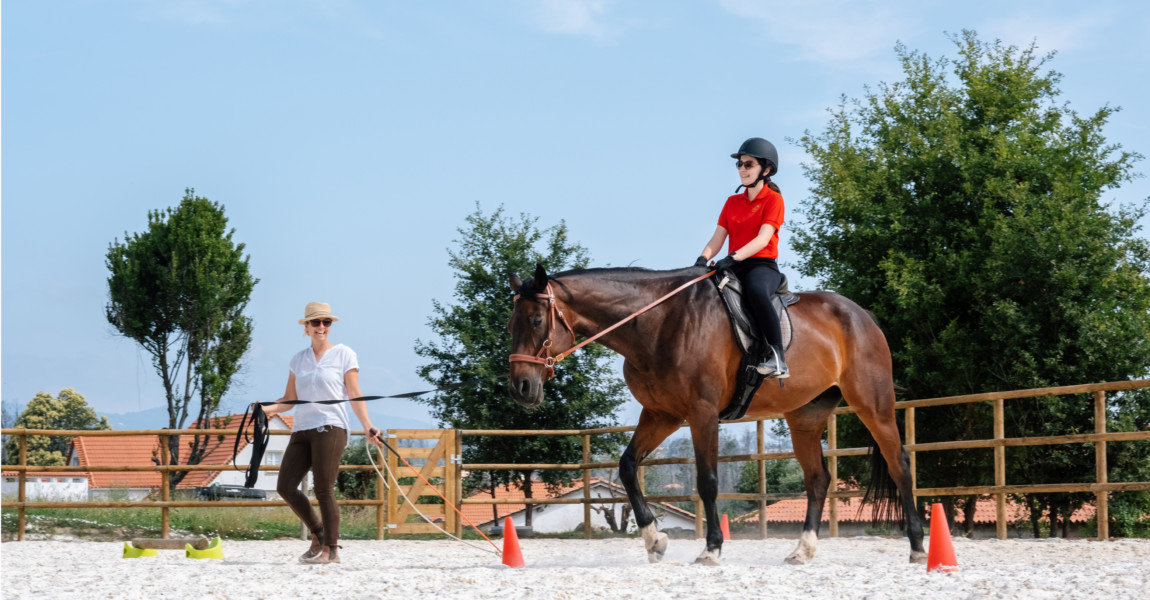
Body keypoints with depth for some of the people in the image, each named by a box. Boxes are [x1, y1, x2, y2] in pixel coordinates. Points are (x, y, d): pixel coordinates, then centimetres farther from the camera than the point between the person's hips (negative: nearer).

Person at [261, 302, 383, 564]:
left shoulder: (344, 355, 3)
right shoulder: (299, 359, 16)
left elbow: (355, 395, 0)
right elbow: (290, 399, 15)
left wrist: (368, 426, -11)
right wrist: (269, 409, -4)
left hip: (330, 427, -5)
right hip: (302, 429, 5)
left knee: (324, 490, -8)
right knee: (285, 487, -1)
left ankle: (331, 548, 2)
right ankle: (319, 534, 17)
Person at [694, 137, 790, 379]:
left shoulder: (773, 199, 0)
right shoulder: (732, 202, 18)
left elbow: (763, 239, -14)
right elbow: (717, 239, 10)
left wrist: (734, 257, -28)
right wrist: (703, 259, -11)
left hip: (763, 265, -7)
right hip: (734, 267, 7)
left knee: (756, 291, -39)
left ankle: (778, 358, -41)